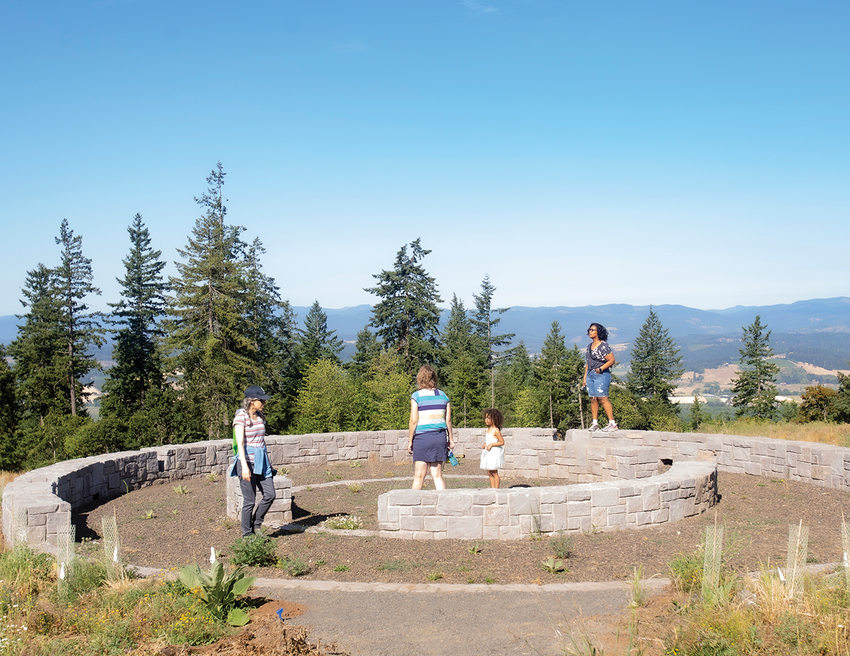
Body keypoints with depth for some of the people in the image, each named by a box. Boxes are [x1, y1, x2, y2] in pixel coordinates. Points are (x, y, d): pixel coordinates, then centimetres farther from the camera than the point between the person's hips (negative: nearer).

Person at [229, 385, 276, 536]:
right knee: (249, 500, -1)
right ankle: (247, 533, 13)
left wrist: (268, 462, 21)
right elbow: (240, 443, -16)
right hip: (247, 460, -7)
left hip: (261, 461, 7)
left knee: (270, 495, 1)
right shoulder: (241, 417, -10)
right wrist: (244, 466, -23)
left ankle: (256, 525, 21)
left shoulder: (260, 416, 11)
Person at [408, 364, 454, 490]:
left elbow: (413, 421, -8)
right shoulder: (443, 395, 8)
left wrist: (410, 441, -2)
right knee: (437, 475, 9)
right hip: (440, 437, 4)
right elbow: (448, 420, 8)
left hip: (422, 437, -4)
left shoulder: (416, 396, -5)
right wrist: (450, 439, 16)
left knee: (419, 476, 2)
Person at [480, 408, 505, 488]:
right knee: (489, 473, 10)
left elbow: (502, 442, -14)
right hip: (488, 453, 8)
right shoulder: (488, 429, 12)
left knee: (494, 473, -4)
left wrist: (491, 444, -20)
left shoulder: (496, 430, -13)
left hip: (494, 453, -8)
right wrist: (484, 444, 5)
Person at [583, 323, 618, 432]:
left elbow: (612, 360, -10)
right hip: (590, 374, 8)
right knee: (593, 398, 5)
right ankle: (595, 423, 10)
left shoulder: (603, 345, -9)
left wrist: (601, 368, -19)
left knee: (602, 398, -13)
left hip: (601, 375, -8)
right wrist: (585, 377, 19)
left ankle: (612, 423, -11)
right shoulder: (589, 345, 16)